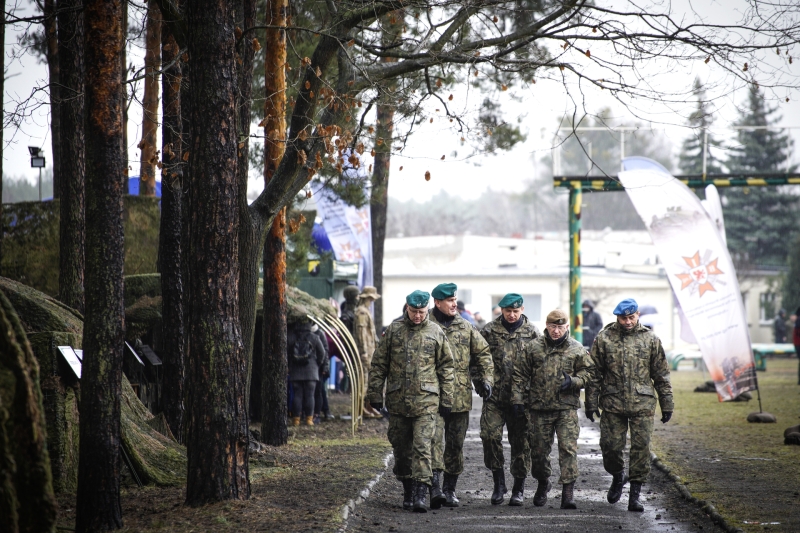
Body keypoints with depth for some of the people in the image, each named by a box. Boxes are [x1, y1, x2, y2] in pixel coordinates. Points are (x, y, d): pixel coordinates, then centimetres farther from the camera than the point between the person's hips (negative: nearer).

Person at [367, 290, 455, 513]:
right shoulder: (393, 330, 5)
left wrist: (446, 401, 5)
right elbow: (379, 364, 8)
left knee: (422, 446, -12)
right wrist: (375, 394, 4)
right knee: (401, 447, 10)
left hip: (426, 400, -2)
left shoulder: (436, 333, 3)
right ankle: (407, 490, 23)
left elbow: (446, 368, 7)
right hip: (397, 399, 2)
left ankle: (421, 493, -15)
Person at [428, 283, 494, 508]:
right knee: (434, 438, -17)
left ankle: (450, 489, 20)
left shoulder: (466, 327, 11)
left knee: (456, 444, 10)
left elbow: (483, 353, 18)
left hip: (461, 396, 4)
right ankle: (435, 487, -20)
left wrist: (486, 379, 7)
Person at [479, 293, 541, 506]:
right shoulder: (489, 331, 3)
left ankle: (519, 488, 17)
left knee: (521, 441, 5)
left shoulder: (532, 333, 4)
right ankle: (498, 481, 4)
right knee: (490, 434, -13)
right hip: (495, 395, 0)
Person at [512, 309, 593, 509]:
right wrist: (518, 398, 0)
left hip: (567, 408, -1)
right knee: (539, 450, 10)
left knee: (568, 448, -10)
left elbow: (587, 372, 9)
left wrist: (573, 381, -11)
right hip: (540, 409, 1)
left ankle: (568, 490, -8)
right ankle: (543, 483, 34)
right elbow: (520, 374, 7)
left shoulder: (577, 349, 3)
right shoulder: (534, 348, 4)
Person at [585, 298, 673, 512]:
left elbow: (661, 375, 10)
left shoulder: (650, 340, 6)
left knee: (641, 448, -3)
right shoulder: (604, 339, 3)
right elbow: (594, 374, 5)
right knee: (610, 446, 0)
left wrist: (667, 405, 9)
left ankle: (635, 494, 5)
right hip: (612, 404, 0)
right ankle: (618, 476, 31)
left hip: (642, 405, 0)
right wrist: (591, 403, 1)